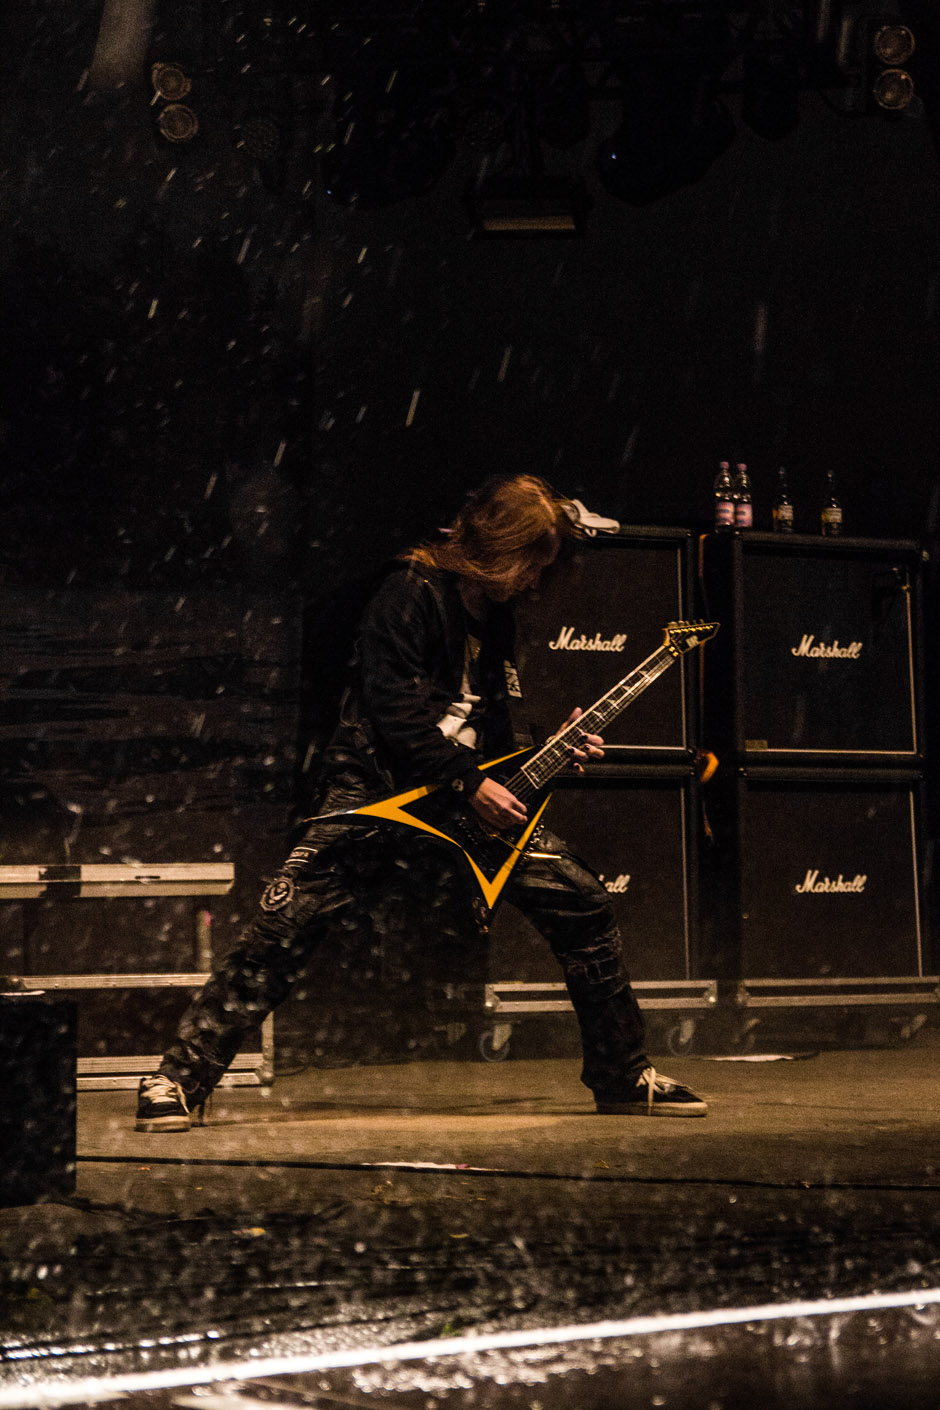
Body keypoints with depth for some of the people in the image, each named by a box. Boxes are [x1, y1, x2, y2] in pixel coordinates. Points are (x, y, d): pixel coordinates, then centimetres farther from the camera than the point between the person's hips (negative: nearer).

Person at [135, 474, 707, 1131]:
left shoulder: (496, 614, 13)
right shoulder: (412, 594, -12)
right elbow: (393, 708, -19)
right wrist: (469, 783, -19)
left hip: (476, 790, 7)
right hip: (379, 782, -7)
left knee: (584, 902, -1)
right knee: (288, 923, -16)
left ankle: (624, 1077, 12)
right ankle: (180, 1079, -6)